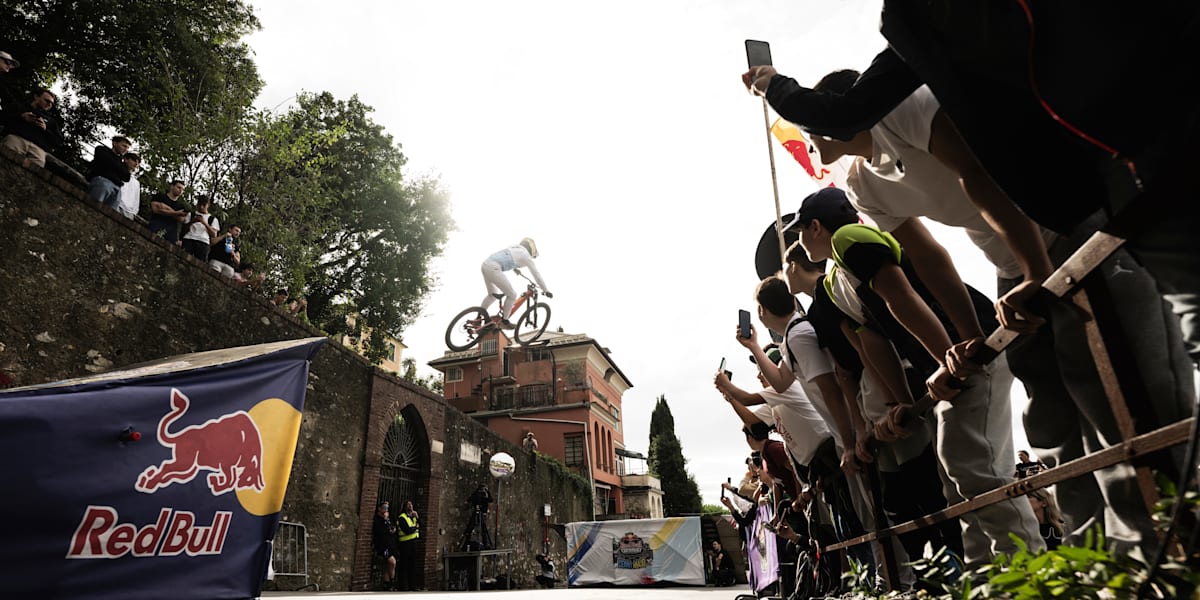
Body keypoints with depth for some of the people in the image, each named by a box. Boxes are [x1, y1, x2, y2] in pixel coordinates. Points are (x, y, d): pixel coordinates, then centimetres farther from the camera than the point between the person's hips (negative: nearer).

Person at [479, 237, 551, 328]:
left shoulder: (514, 248, 26)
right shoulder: (526, 256, 5)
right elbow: (536, 274, 8)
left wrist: (514, 269, 65)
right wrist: (546, 290, 15)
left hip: (485, 265, 9)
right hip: (493, 269, -9)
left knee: (492, 295, 27)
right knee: (512, 295, 4)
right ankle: (504, 321, 15)